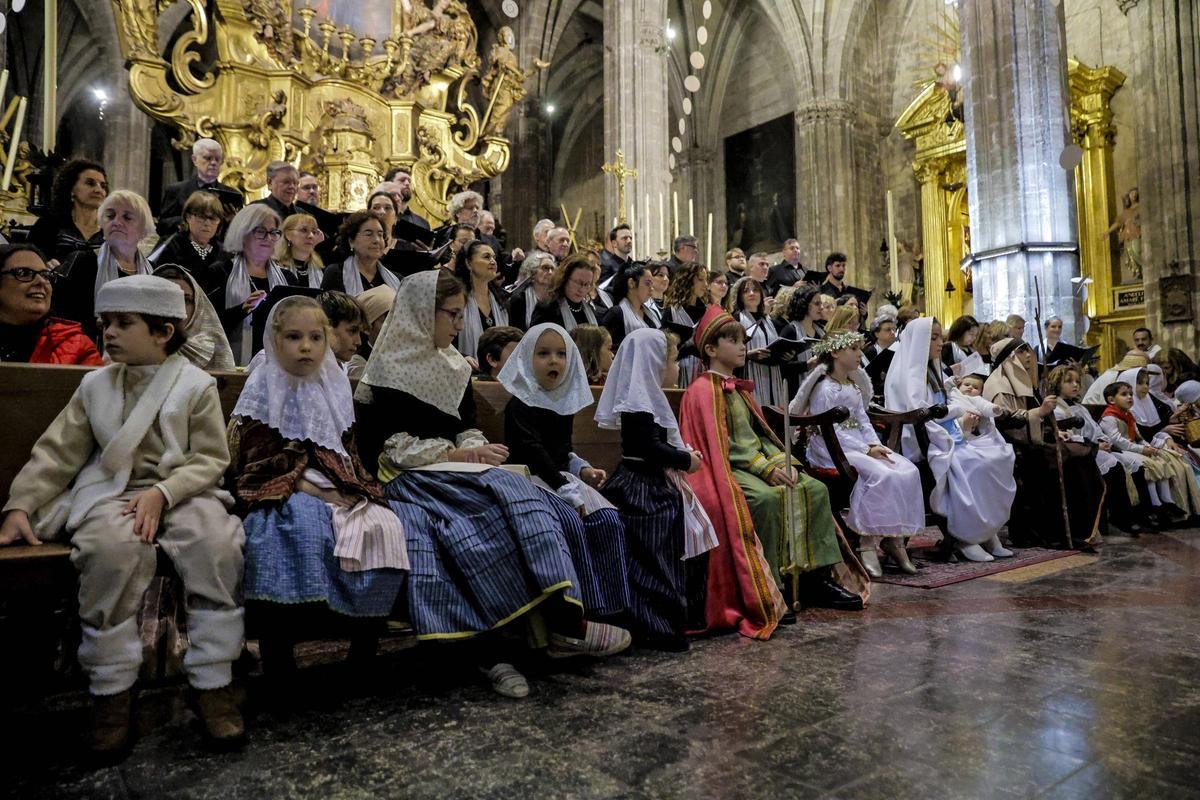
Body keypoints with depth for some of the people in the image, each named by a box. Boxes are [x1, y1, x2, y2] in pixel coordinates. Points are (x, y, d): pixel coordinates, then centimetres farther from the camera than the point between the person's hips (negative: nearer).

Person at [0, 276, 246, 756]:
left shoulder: (197, 385, 2)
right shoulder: (95, 385, 13)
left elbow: (210, 458, -3)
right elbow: (57, 452, 12)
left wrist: (162, 493, -19)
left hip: (183, 492, -1)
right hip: (112, 492, 2)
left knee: (217, 543, -34)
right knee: (112, 549, -34)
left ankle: (212, 681, -21)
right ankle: (111, 690, -17)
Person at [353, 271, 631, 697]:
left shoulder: (455, 367, 18)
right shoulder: (389, 370, -2)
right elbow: (393, 447, -10)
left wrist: (475, 450, -8)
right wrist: (461, 454, -15)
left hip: (458, 469, 6)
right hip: (410, 477, -6)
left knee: (522, 497, -24)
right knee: (479, 517, -33)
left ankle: (562, 621, -31)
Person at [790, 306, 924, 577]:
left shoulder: (855, 386, 20)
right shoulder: (824, 388, -7)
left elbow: (864, 421, 13)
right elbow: (830, 432, -14)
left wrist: (876, 445, -6)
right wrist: (865, 450, -17)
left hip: (861, 445, 8)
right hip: (833, 450, -8)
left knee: (908, 471, -12)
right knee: (881, 475, -30)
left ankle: (894, 537, -8)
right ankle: (868, 542, -20)